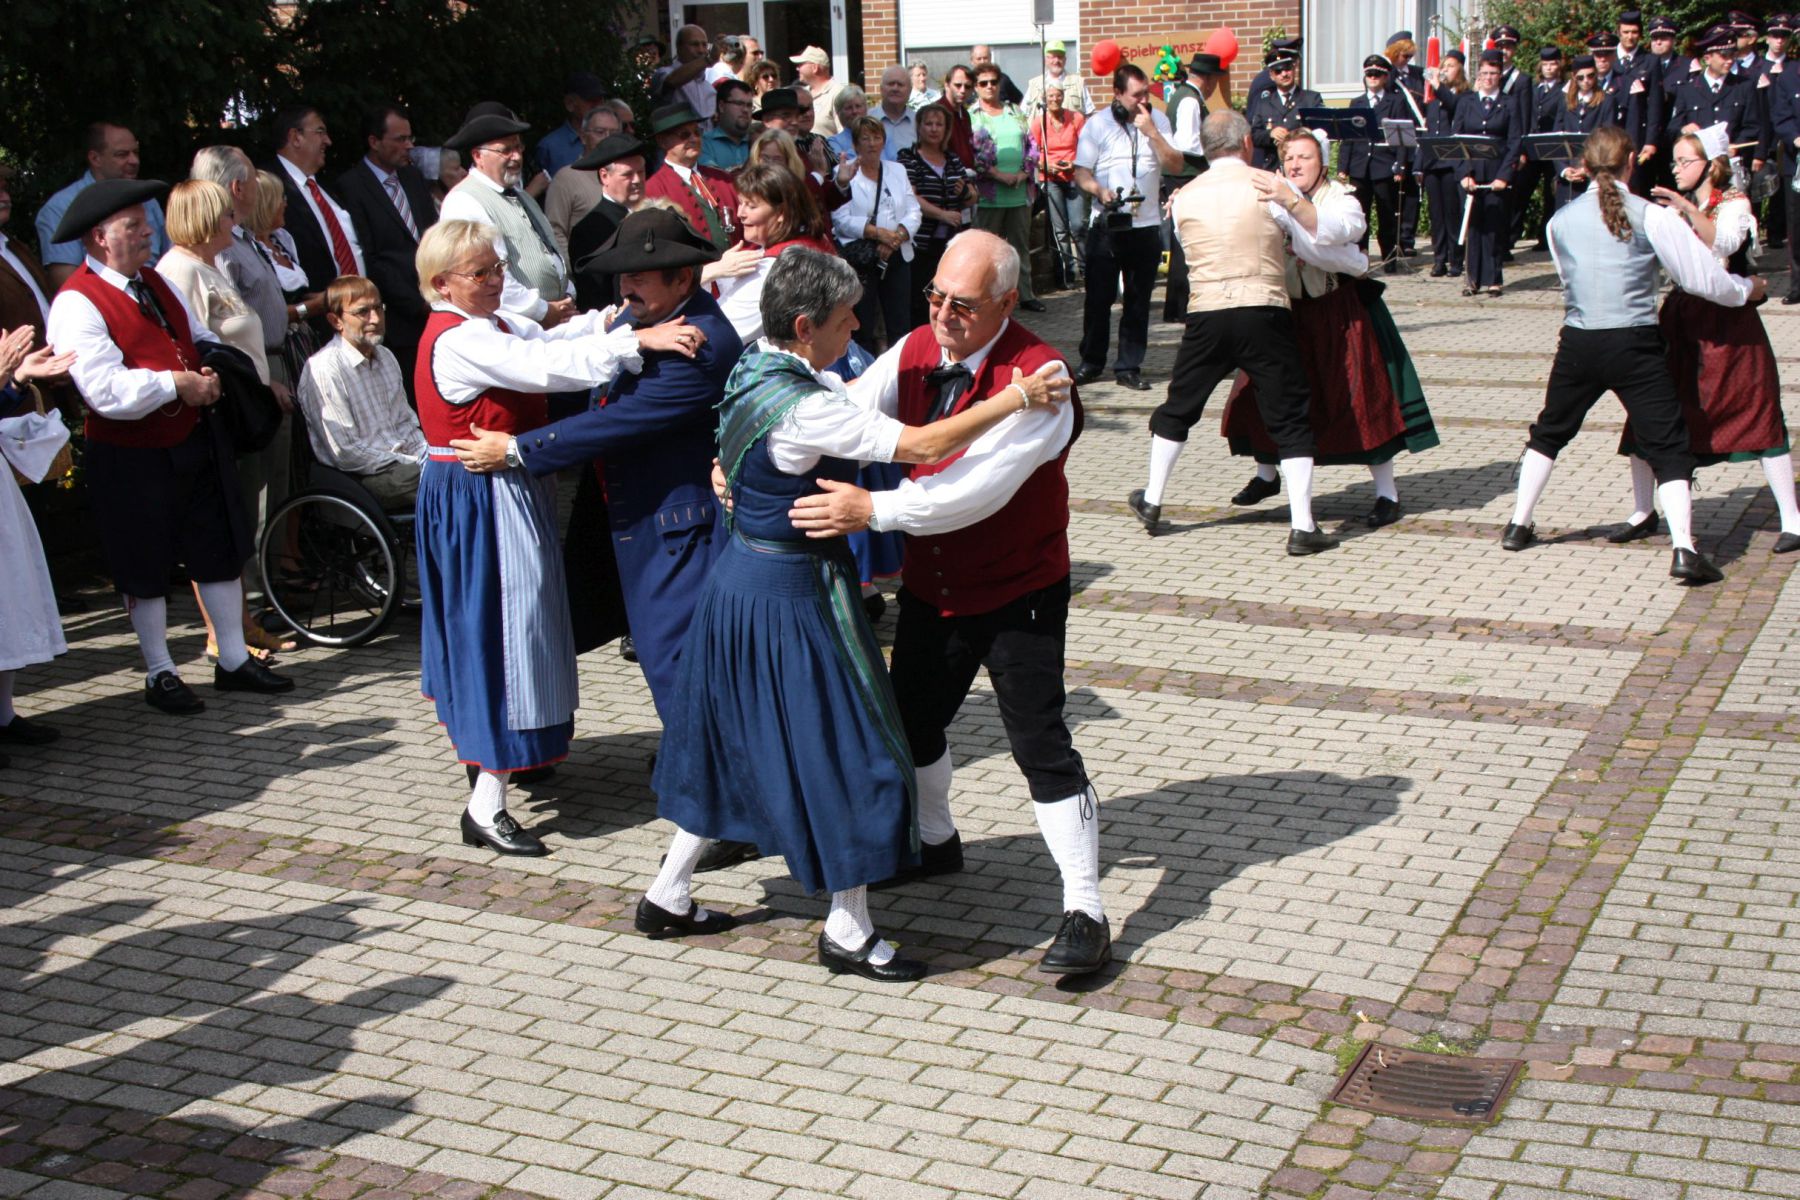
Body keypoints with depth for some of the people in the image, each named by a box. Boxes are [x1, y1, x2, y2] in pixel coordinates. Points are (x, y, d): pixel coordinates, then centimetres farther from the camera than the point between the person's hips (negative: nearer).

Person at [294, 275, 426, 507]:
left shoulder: (385, 357, 15)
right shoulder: (324, 369, -12)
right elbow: (346, 455, -16)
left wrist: (428, 458, 0)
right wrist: (416, 465, -14)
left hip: (400, 464, 8)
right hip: (361, 479, -8)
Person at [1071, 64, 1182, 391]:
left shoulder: (1158, 121, 6)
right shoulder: (1097, 125, 0)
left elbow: (1175, 165, -3)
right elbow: (1081, 172, -1)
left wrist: (1151, 132, -12)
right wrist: (1099, 190, -20)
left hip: (1147, 225, 2)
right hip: (1106, 225, -2)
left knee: (1138, 300, 5)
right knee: (1098, 296, 3)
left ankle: (1129, 367, 12)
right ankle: (1091, 362, 16)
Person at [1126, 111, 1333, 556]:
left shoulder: (1184, 197, 8)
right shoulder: (1269, 187, -1)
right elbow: (1323, 241, -4)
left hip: (1205, 316, 3)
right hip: (1264, 314, -3)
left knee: (1178, 408, 20)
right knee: (1289, 418, 4)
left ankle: (1151, 502, 31)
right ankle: (1302, 527, 0)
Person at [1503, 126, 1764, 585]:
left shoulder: (1561, 221, 5)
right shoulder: (1652, 217, -6)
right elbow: (1703, 277, -2)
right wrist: (1748, 288, 17)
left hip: (1578, 344, 3)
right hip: (1636, 346, -3)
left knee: (1549, 431, 25)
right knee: (1668, 447, 1)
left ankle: (1519, 525, 32)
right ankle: (1684, 549, -13)